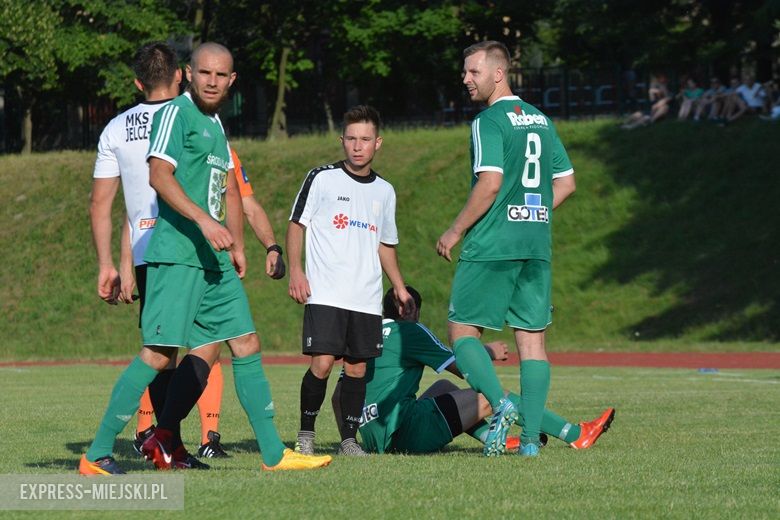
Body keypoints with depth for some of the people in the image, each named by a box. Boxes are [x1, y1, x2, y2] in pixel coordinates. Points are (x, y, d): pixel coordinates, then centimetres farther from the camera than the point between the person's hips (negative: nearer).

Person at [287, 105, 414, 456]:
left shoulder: (384, 191, 14)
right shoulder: (322, 178, 0)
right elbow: (296, 224, 3)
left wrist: (400, 287, 18)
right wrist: (295, 271, -8)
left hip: (367, 299, 4)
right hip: (324, 294, -4)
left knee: (357, 368, 3)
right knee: (322, 364, -12)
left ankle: (349, 439, 11)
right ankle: (306, 433, 5)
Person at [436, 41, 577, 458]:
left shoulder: (489, 121, -8)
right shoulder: (541, 120, 15)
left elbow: (490, 184, -17)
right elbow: (566, 182, 18)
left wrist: (455, 231, -9)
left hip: (492, 246, -7)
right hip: (537, 244, 7)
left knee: (462, 330, 2)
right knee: (532, 338, 6)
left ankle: (500, 403, -18)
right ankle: (531, 436, 2)